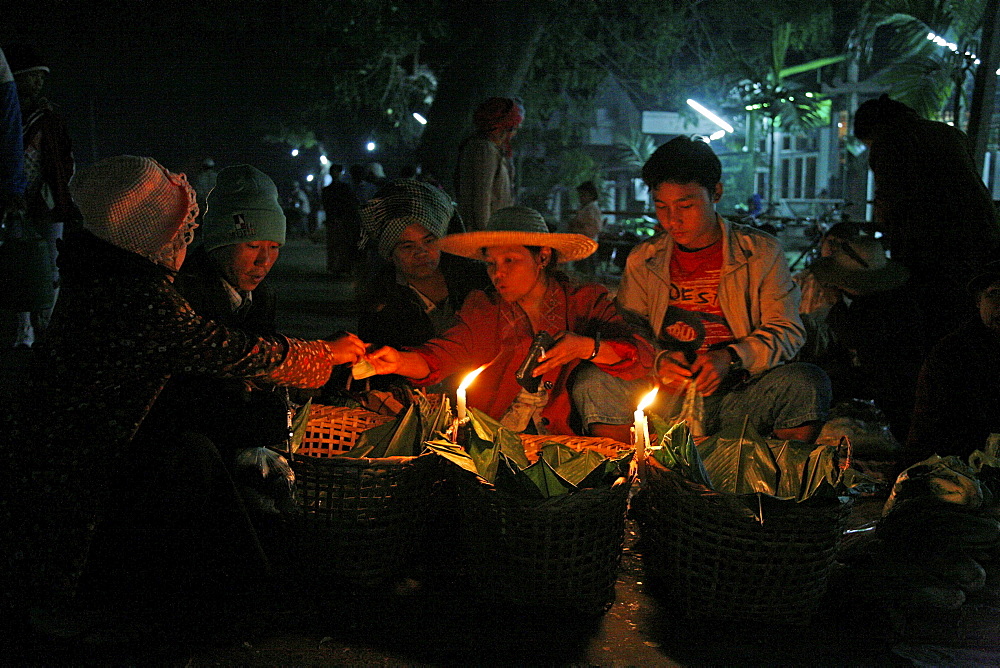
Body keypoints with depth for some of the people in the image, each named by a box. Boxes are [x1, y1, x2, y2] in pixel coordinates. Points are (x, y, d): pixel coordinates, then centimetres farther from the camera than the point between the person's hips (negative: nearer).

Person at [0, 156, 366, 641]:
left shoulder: (98, 280, 3)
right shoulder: (144, 301, -25)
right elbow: (240, 355, -16)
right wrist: (330, 353, 0)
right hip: (58, 481, -8)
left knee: (192, 453, 9)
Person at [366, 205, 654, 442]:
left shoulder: (587, 301, -1)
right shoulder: (482, 309, 3)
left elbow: (642, 356, -13)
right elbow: (445, 352, -13)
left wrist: (586, 347, -31)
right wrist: (399, 362, -35)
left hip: (568, 438, -1)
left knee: (595, 375, -24)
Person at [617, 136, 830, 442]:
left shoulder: (762, 252, 6)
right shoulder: (642, 260, 12)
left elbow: (787, 331, 1)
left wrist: (731, 357, -18)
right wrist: (659, 359, -14)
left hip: (741, 398, 0)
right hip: (667, 400, 1)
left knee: (807, 382, -30)